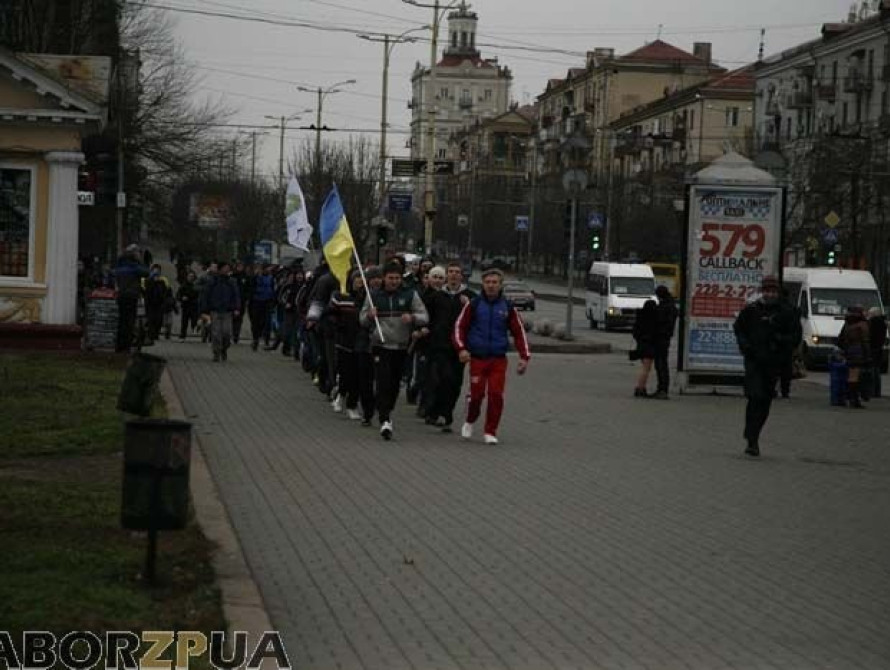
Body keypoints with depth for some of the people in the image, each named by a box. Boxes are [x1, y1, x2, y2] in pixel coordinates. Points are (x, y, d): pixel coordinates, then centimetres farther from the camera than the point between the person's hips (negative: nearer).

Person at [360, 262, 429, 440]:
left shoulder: (410, 295, 5)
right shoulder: (374, 296, 6)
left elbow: (424, 317, 2)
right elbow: (363, 320, 11)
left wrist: (412, 317, -19)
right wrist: (369, 315, -13)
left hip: (402, 346, 2)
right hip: (380, 345, -2)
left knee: (395, 383, 11)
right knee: (383, 383, -14)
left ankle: (387, 411, 33)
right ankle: (385, 420, -20)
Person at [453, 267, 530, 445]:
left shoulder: (507, 307, 5)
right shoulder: (474, 304, 1)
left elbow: (519, 332, 10)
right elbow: (459, 326, 3)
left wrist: (524, 357, 2)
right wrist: (461, 348, -11)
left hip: (499, 360, 1)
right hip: (477, 358, -1)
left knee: (496, 395, -8)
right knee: (477, 394, -3)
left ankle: (490, 432, 3)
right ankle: (469, 422, 27)